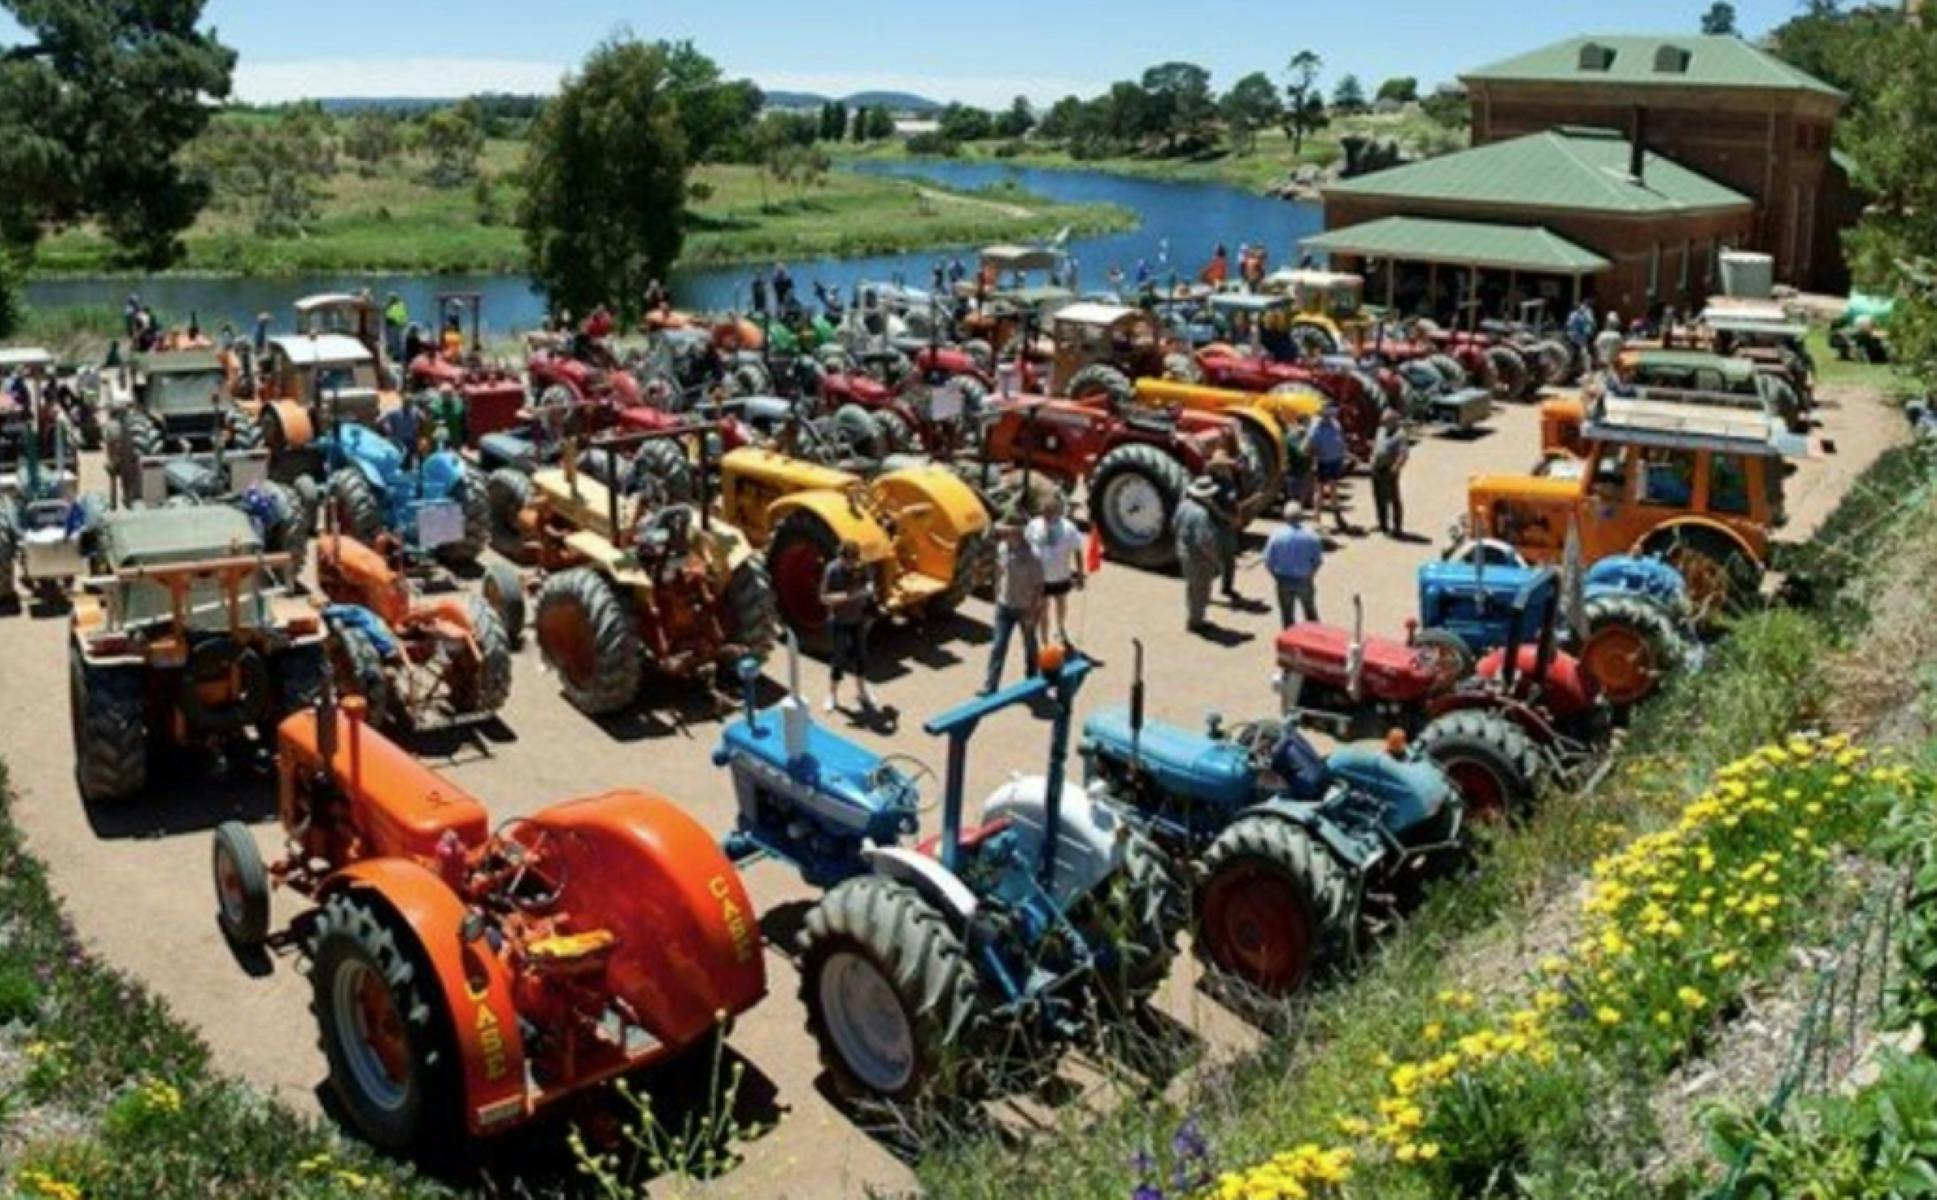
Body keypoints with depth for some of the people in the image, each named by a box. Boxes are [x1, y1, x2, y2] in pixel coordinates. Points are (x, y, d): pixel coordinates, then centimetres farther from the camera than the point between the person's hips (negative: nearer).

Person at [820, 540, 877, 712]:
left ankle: (862, 691, 33)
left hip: (858, 619, 5)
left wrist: (869, 587, -16)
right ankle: (833, 695, 20)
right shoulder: (832, 570, -21)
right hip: (839, 622, -5)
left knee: (861, 655, 14)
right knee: (840, 658, 1)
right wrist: (847, 596, -31)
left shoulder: (860, 567, -8)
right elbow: (824, 598, -20)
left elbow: (868, 581, 9)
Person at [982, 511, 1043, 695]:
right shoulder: (1002, 547, -8)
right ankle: (990, 686, 3)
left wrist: (1032, 612, -18)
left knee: (1029, 643, 18)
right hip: (1004, 606, 4)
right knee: (998, 645, 0)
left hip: (1025, 608, -4)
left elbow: (1038, 586, -19)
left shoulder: (1032, 556, -24)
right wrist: (997, 596, 13)